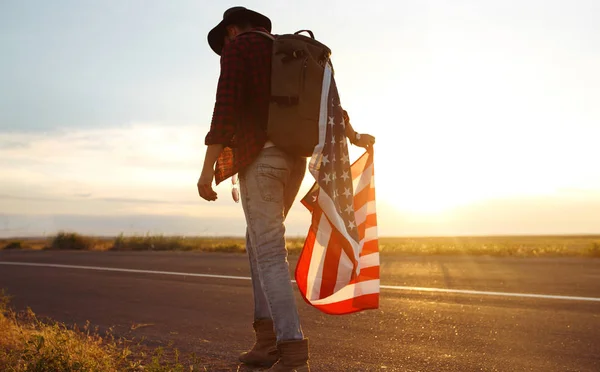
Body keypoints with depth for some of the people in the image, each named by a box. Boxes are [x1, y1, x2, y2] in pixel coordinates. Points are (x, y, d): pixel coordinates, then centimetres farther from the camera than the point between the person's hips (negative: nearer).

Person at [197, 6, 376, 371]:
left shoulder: (237, 46, 1)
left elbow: (226, 106, -13)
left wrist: (207, 167, -17)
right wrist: (353, 136, 42)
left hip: (260, 158, -7)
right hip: (294, 159, 8)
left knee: (269, 255, -9)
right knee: (259, 242, 17)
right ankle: (268, 338, 11)